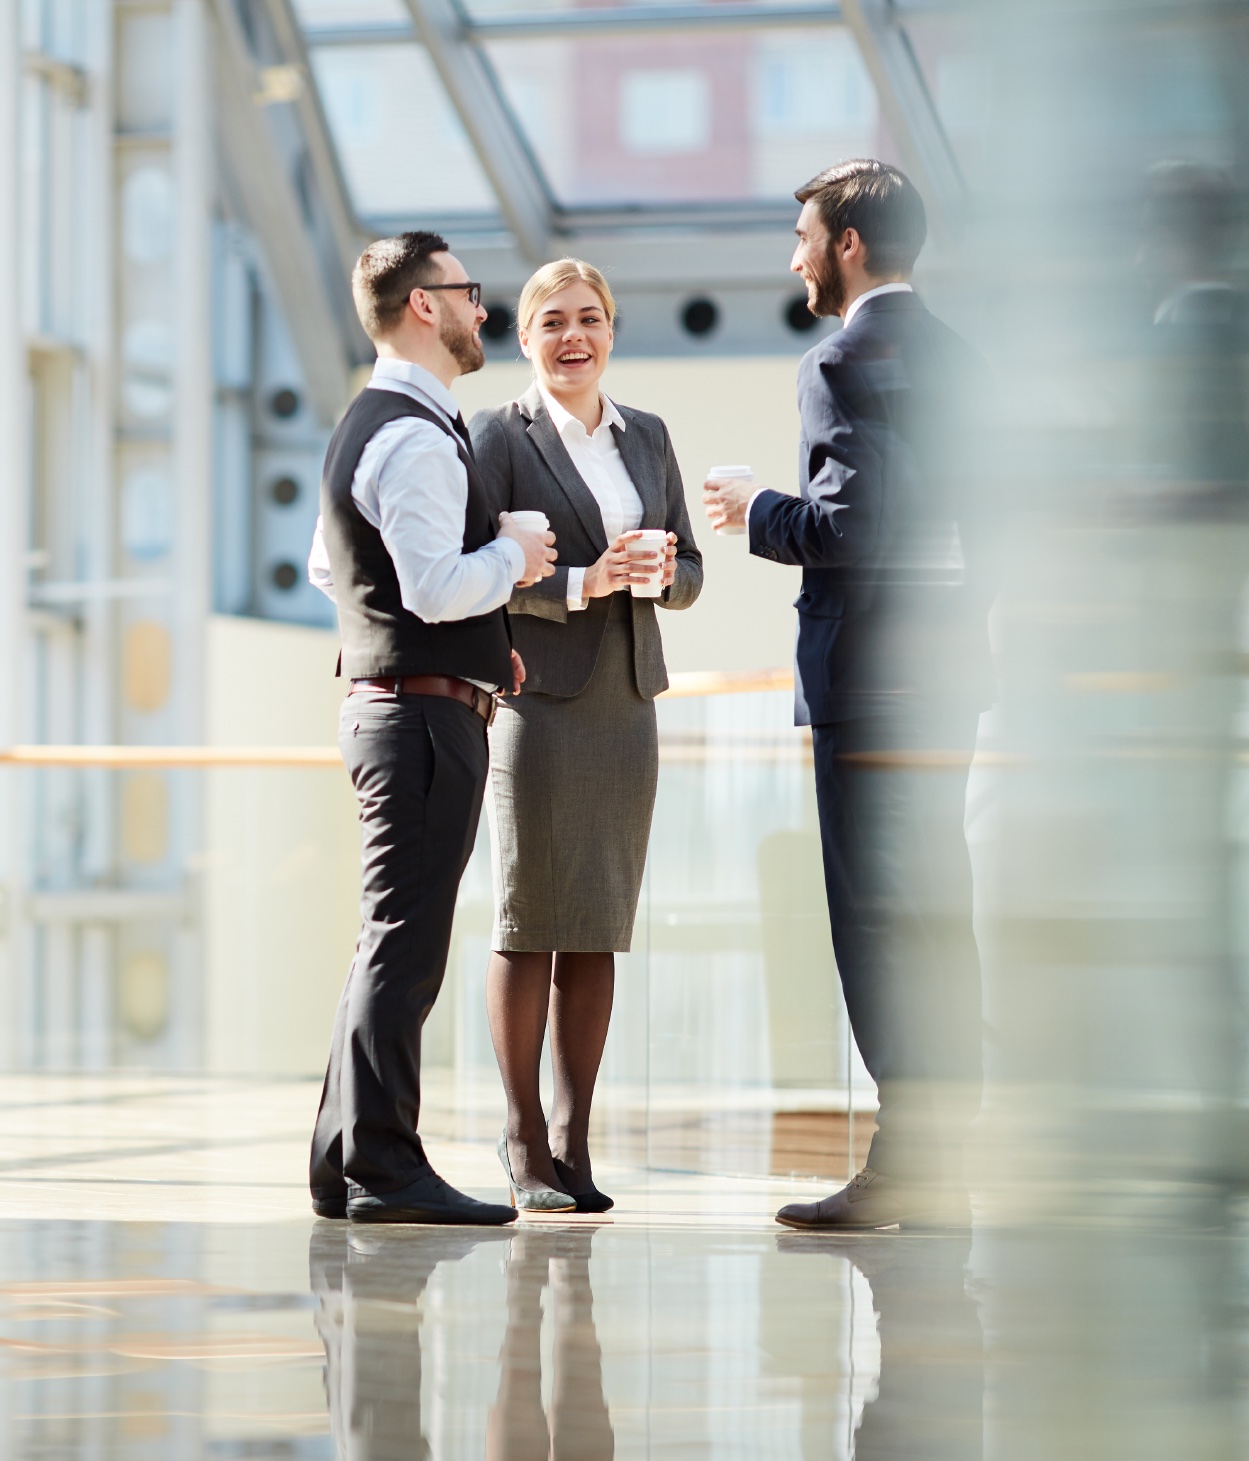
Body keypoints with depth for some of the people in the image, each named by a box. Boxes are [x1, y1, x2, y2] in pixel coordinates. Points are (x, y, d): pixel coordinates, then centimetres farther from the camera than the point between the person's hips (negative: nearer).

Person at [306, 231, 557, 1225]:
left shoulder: (368, 427, 18)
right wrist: (512, 558, -7)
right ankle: (383, 1169, -9)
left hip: (388, 705, 11)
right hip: (428, 713, -11)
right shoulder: (418, 439, -16)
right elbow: (436, 587, -26)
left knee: (395, 945, 14)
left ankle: (349, 1163, 18)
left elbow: (330, 567, 27)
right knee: (405, 946, -9)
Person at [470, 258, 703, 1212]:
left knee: (599, 933, 5)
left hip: (626, 706, 5)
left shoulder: (647, 437, 15)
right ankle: (526, 1144, 3)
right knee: (529, 925, -3)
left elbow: (689, 573, 15)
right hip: (537, 702, -5)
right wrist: (581, 583, -20)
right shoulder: (501, 436, 0)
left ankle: (575, 1144, 9)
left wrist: (660, 572, -7)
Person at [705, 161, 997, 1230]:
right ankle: (939, 1162, 14)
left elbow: (853, 520, -19)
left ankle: (904, 1165, -7)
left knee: (878, 914, -6)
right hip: (949, 662, 9)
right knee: (935, 911, 10)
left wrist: (761, 513, -4)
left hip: (870, 667, -9)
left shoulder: (845, 360, -11)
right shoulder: (958, 360, 15)